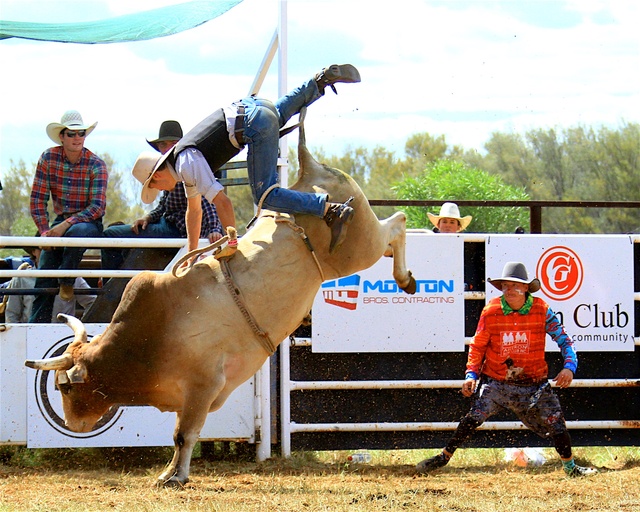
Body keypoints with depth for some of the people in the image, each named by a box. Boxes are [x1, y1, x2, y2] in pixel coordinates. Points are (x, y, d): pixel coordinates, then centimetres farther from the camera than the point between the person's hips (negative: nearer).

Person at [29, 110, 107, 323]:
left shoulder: (96, 165, -11)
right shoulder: (48, 159, -3)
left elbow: (97, 206, -18)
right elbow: (37, 200, -1)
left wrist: (66, 225, -28)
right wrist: (44, 231, -14)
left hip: (89, 223, -3)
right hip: (60, 222, 3)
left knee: (77, 232, -39)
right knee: (43, 279, -11)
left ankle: (67, 282, -16)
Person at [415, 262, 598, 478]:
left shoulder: (541, 310, -9)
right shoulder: (491, 311, -8)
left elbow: (563, 340, -4)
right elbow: (477, 346, 3)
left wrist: (569, 367, -19)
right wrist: (471, 374, -6)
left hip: (533, 384, 1)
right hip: (495, 382, -1)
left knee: (554, 420, -3)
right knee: (473, 417, -16)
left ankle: (570, 466, 20)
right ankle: (444, 457, 0)